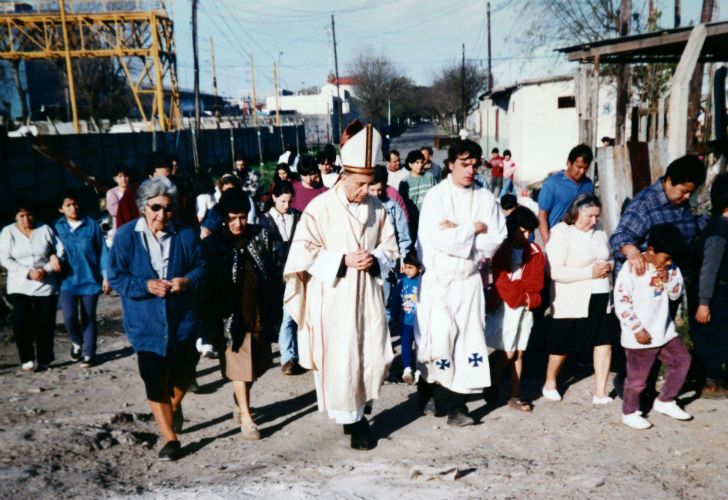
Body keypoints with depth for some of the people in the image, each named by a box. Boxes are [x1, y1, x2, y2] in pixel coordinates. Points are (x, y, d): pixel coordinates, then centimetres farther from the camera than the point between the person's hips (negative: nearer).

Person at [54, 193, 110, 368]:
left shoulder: (91, 225, -4)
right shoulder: (57, 227, 0)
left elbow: (102, 252, -1)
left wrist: (106, 276, -3)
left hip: (90, 280, 0)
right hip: (68, 281, 1)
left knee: (89, 318, 8)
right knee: (69, 317, -11)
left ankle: (89, 353, 23)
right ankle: (77, 343, 19)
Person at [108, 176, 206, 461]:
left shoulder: (186, 235, -3)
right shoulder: (126, 237, -7)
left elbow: (201, 267, 4)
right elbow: (116, 277, -4)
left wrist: (187, 281, -17)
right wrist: (146, 286, -19)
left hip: (183, 321, 2)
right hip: (145, 324, -2)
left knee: (184, 373, 16)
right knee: (155, 383, -1)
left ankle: (174, 406, 50)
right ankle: (170, 438, 12)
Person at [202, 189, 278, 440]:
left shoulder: (260, 236, 2)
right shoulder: (213, 243, -7)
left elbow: (273, 273, 7)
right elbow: (208, 283, -6)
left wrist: (274, 308, 4)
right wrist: (213, 319, -8)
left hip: (261, 312, 4)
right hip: (234, 314, -4)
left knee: (258, 362, 15)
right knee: (240, 364, 4)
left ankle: (241, 398, 40)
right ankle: (245, 416, 16)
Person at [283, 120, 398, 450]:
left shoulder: (377, 209, 3)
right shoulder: (320, 207, -9)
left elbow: (390, 248, 11)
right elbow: (303, 252, -10)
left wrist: (375, 259, -11)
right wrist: (343, 260, -18)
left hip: (368, 295, 4)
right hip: (333, 299, -4)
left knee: (376, 357, 6)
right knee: (341, 360, 0)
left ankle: (358, 407, 31)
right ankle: (352, 420, 19)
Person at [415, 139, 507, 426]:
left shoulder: (485, 198, 3)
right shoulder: (436, 196, -6)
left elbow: (496, 239, -6)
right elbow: (440, 239, -19)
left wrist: (459, 232, -15)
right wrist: (474, 229, -10)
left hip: (469, 281, 3)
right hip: (439, 281, -2)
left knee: (467, 339, 2)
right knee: (438, 340, 0)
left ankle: (454, 401, 11)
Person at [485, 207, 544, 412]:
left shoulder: (535, 252, 5)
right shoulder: (501, 250, -5)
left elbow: (536, 283, -1)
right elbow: (501, 282, -11)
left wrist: (515, 286, -10)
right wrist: (522, 297, -9)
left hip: (526, 308, 4)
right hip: (504, 307, -4)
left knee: (518, 353, 8)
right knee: (507, 353, -4)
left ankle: (514, 396, 14)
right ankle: (492, 389, 14)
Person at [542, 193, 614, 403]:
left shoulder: (599, 232, 10)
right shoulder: (561, 233, -12)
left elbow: (607, 258, 25)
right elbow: (555, 272, -21)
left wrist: (608, 266, 0)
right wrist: (591, 272, -18)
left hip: (601, 299, 6)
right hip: (572, 302, -5)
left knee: (604, 342, 0)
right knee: (562, 346, 9)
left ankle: (600, 392, 10)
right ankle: (550, 383, 33)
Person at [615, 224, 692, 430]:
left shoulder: (669, 268, 3)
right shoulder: (631, 269, -18)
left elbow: (676, 293, 7)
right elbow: (622, 303, -19)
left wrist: (668, 278, -13)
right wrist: (637, 329, -18)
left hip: (665, 331, 7)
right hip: (641, 336, -7)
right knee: (638, 377, 3)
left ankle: (665, 401, 27)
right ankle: (629, 413, 23)